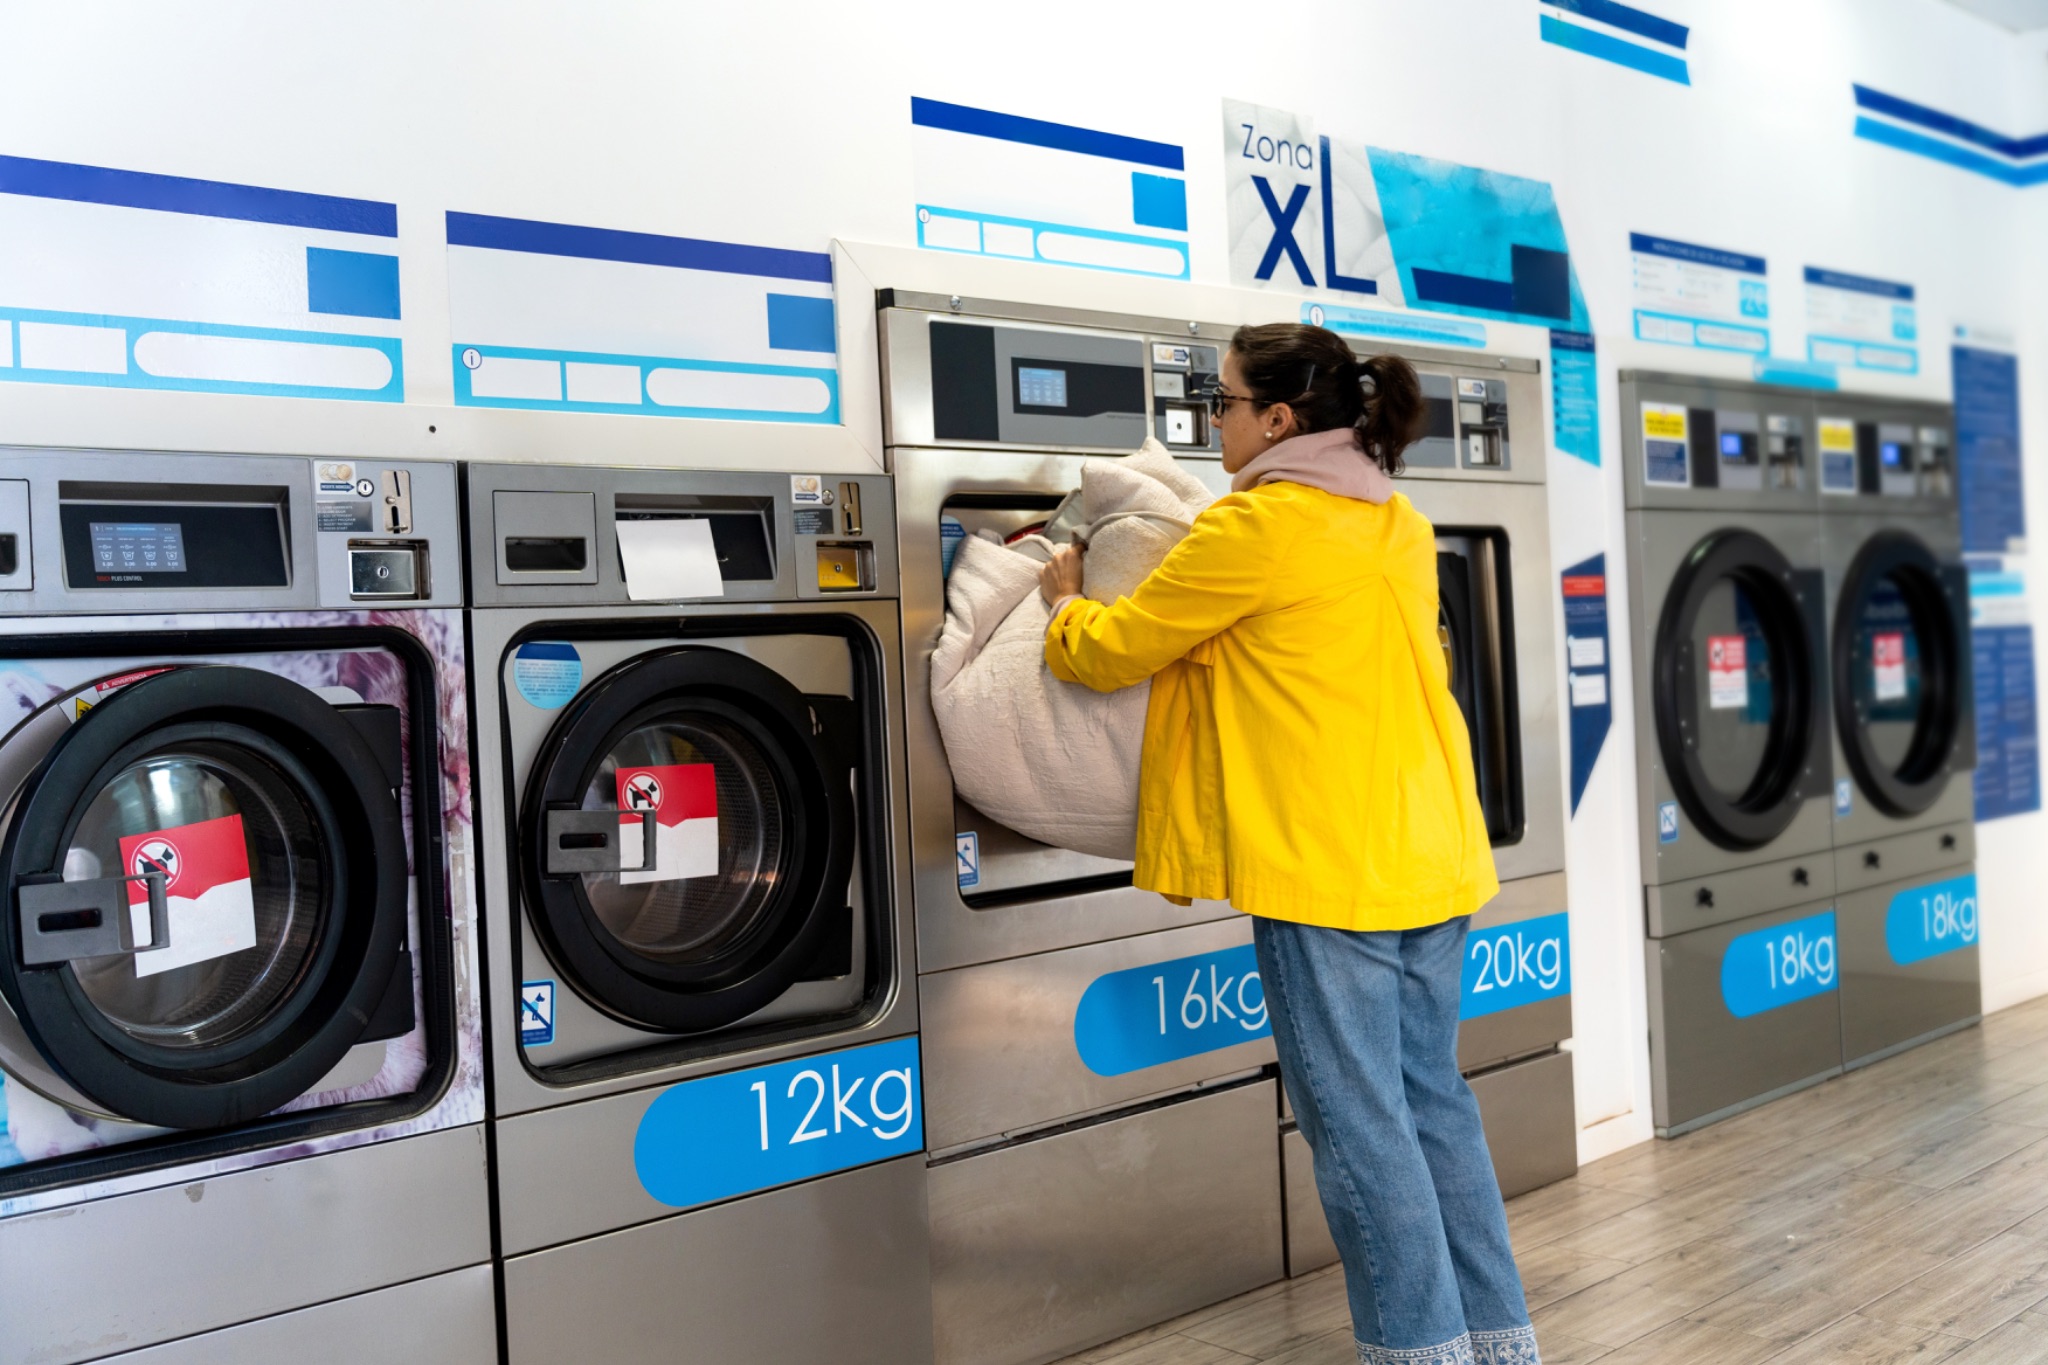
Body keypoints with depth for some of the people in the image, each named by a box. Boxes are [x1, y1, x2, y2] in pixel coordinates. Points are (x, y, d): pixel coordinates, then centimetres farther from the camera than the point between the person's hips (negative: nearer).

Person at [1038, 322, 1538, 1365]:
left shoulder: (1255, 527, -12)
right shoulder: (1399, 526, 13)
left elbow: (1110, 651, -4)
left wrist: (1064, 602, 17)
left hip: (1324, 866, -9)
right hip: (1429, 853, 9)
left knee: (1358, 1122, 1)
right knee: (1431, 1100, 17)